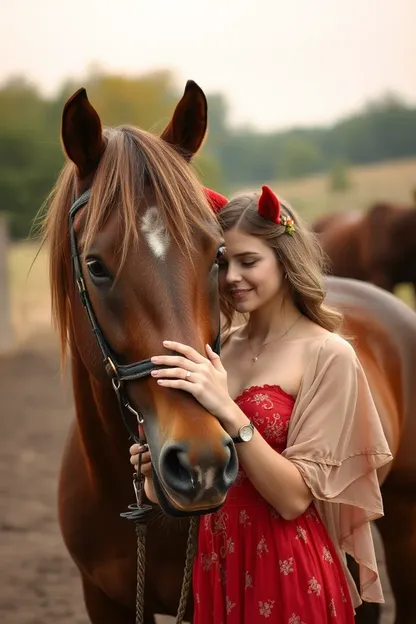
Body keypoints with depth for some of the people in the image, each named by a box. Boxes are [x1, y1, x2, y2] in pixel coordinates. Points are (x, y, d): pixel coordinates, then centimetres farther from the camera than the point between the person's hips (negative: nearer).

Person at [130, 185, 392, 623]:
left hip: (285, 570, -6)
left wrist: (229, 413, -27)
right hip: (217, 559, 6)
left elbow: (293, 499, -17)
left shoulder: (328, 356, -13)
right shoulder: (223, 345, 4)